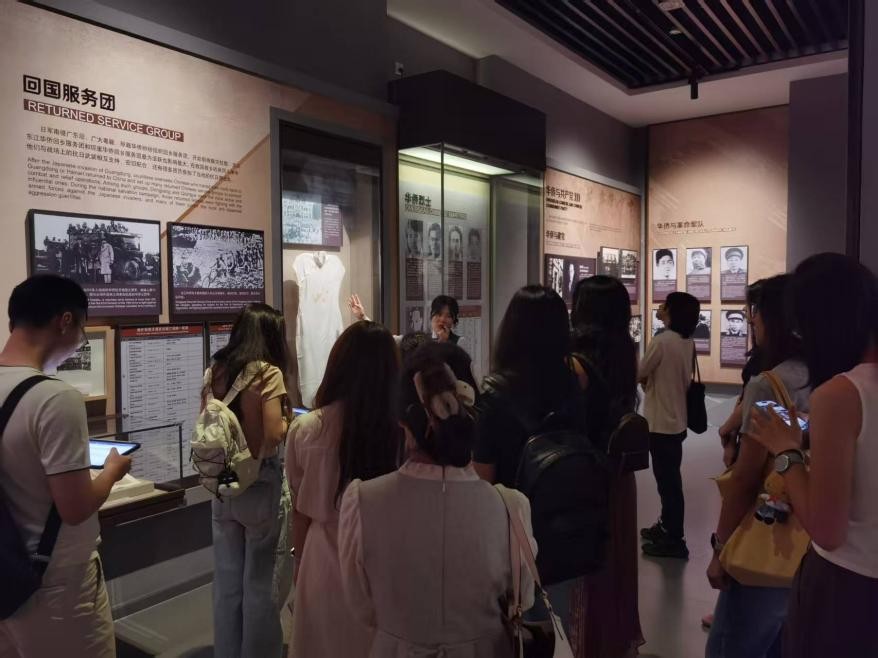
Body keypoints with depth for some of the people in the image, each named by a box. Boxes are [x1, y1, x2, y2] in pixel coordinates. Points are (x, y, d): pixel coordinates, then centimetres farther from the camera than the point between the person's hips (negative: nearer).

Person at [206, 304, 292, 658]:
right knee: (262, 585, 9)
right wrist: (288, 421, 0)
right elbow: (274, 435, -20)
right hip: (261, 485, -6)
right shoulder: (268, 373, -14)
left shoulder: (214, 372, 4)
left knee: (227, 584, 17)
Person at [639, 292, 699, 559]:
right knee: (670, 479, 19)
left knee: (667, 481, 1)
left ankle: (674, 540, 11)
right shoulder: (688, 342, 5)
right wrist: (651, 380, 4)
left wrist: (646, 379, 9)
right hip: (676, 420, 8)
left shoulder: (662, 340, -20)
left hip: (661, 423, -8)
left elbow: (639, 375, -11)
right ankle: (667, 527, 33)